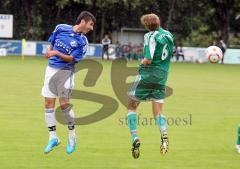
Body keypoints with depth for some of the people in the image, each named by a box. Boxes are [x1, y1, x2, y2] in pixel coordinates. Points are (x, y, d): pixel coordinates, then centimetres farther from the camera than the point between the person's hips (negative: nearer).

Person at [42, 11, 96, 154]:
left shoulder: (82, 41, -6)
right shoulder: (61, 28, 0)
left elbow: (72, 58, -13)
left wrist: (56, 53, -25)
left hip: (66, 71, -3)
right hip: (52, 69, 3)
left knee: (64, 103, -10)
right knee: (49, 103, 0)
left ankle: (72, 134, 9)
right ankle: (53, 137, 8)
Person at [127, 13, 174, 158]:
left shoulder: (151, 36, -13)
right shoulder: (169, 35, 9)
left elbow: (148, 60, -19)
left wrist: (142, 61, 2)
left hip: (147, 75, -6)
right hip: (162, 78, 6)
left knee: (132, 106, 7)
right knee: (158, 112, 9)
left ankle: (135, 137, -6)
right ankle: (164, 134, -18)